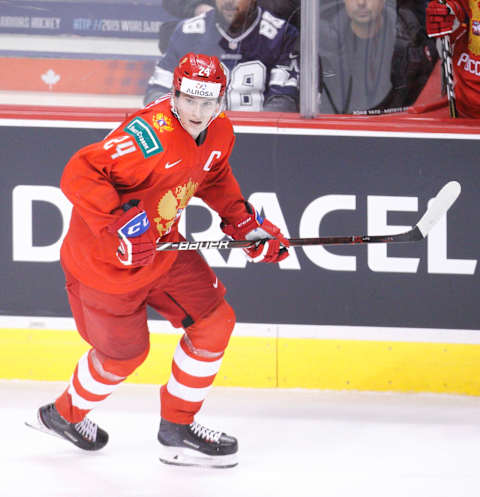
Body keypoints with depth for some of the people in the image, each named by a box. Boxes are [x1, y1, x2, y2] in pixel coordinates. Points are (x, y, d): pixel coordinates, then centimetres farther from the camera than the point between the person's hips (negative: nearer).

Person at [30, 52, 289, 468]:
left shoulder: (220, 131, -5)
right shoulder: (152, 134, -34)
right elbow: (80, 173, -37)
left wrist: (244, 223, 11)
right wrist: (118, 222, -44)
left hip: (162, 246, 8)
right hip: (106, 261, -8)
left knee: (215, 322, 3)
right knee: (125, 352, 8)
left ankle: (177, 428, 19)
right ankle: (65, 415, 38)